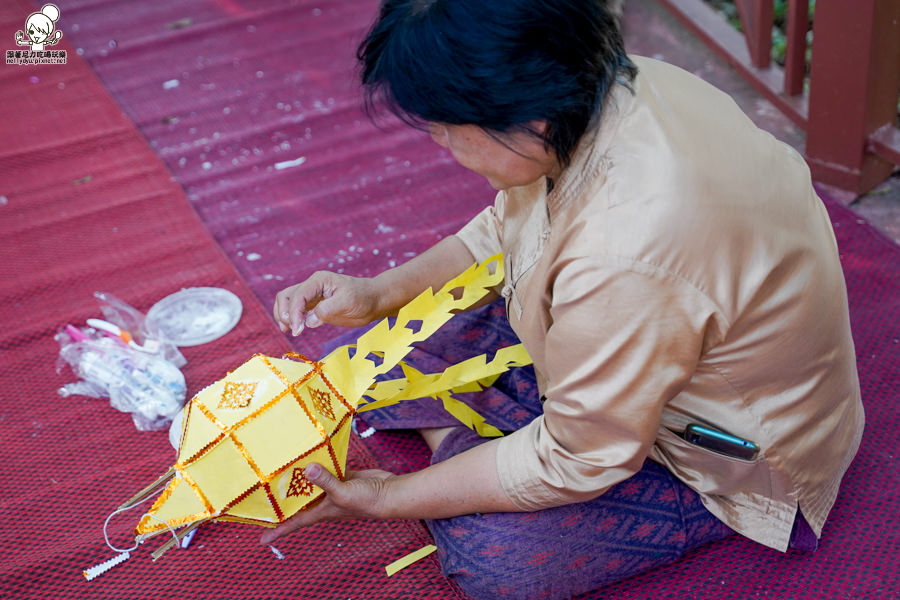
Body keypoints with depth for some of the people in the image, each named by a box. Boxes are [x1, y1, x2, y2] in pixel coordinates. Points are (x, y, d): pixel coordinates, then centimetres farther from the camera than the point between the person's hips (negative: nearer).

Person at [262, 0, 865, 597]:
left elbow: (578, 462, -27)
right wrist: (379, 294, -6)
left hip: (736, 463, -7)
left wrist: (388, 499, -18)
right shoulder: (610, 84, -16)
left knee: (488, 551, -21)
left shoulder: (625, 258, -42)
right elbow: (504, 231, 4)